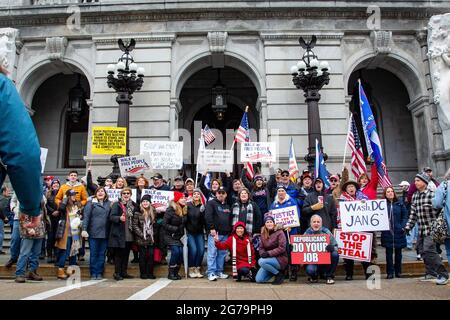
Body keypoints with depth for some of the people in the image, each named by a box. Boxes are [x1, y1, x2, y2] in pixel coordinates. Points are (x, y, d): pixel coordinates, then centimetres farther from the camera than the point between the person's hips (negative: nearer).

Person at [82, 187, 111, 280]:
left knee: (102, 254, 7)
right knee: (93, 254, 3)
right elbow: (86, 216, -5)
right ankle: (93, 273, 13)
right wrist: (84, 229, -13)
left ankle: (99, 273, 16)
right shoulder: (91, 203, 0)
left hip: (105, 233, 3)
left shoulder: (109, 203, 9)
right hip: (93, 233, -3)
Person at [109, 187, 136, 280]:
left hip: (129, 235, 5)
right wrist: (119, 218, -30)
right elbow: (111, 217, -11)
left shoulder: (133, 205, 12)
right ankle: (117, 273, 10)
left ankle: (124, 272, 21)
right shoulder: (116, 204, -3)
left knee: (126, 254, 11)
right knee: (118, 254, 1)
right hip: (119, 234, -5)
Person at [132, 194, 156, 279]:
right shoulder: (137, 213, -4)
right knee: (142, 256, 1)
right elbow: (135, 225, -7)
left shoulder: (152, 213, 12)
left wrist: (153, 235, 7)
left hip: (151, 238, 4)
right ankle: (143, 273, 10)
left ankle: (150, 273, 10)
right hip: (142, 239, -4)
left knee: (151, 255, 2)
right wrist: (142, 234, -12)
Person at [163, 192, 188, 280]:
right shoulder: (170, 210, -14)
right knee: (175, 251, -17)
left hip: (179, 236, 5)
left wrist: (182, 231, 3)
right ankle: (171, 273, -2)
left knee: (181, 252, -7)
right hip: (170, 236, -5)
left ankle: (176, 272, 9)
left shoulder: (185, 210, 5)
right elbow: (164, 224, -13)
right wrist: (175, 229, -19)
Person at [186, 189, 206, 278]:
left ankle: (197, 269, 8)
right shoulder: (188, 205, -1)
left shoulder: (203, 207, 2)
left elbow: (204, 221, -4)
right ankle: (191, 269, 4)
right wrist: (185, 230, -5)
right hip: (190, 232, -2)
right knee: (193, 249, -14)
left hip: (199, 232, 2)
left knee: (201, 250, -9)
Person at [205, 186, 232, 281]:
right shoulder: (211, 203, 0)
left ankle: (219, 272, 16)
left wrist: (230, 231, 15)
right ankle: (211, 273, -3)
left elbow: (230, 219, 23)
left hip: (225, 234, 6)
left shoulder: (228, 206, 20)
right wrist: (211, 228, -17)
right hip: (214, 232, -6)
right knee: (212, 253, -7)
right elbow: (208, 216, -10)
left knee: (222, 253, 8)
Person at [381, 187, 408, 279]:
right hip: (387, 233, -1)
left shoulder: (400, 203, 3)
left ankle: (398, 271, 22)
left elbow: (405, 215, 4)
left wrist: (403, 226, -7)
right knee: (389, 252, 2)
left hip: (399, 232, 1)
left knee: (398, 252, 11)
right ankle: (390, 272, 9)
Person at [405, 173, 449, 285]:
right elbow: (413, 213, 14)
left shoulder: (433, 194, -11)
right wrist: (408, 226, 10)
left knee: (428, 250, -14)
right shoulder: (414, 196, 9)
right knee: (423, 251, 10)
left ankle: (443, 274, -2)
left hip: (431, 228, -7)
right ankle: (431, 273, 25)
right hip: (421, 229, 7)